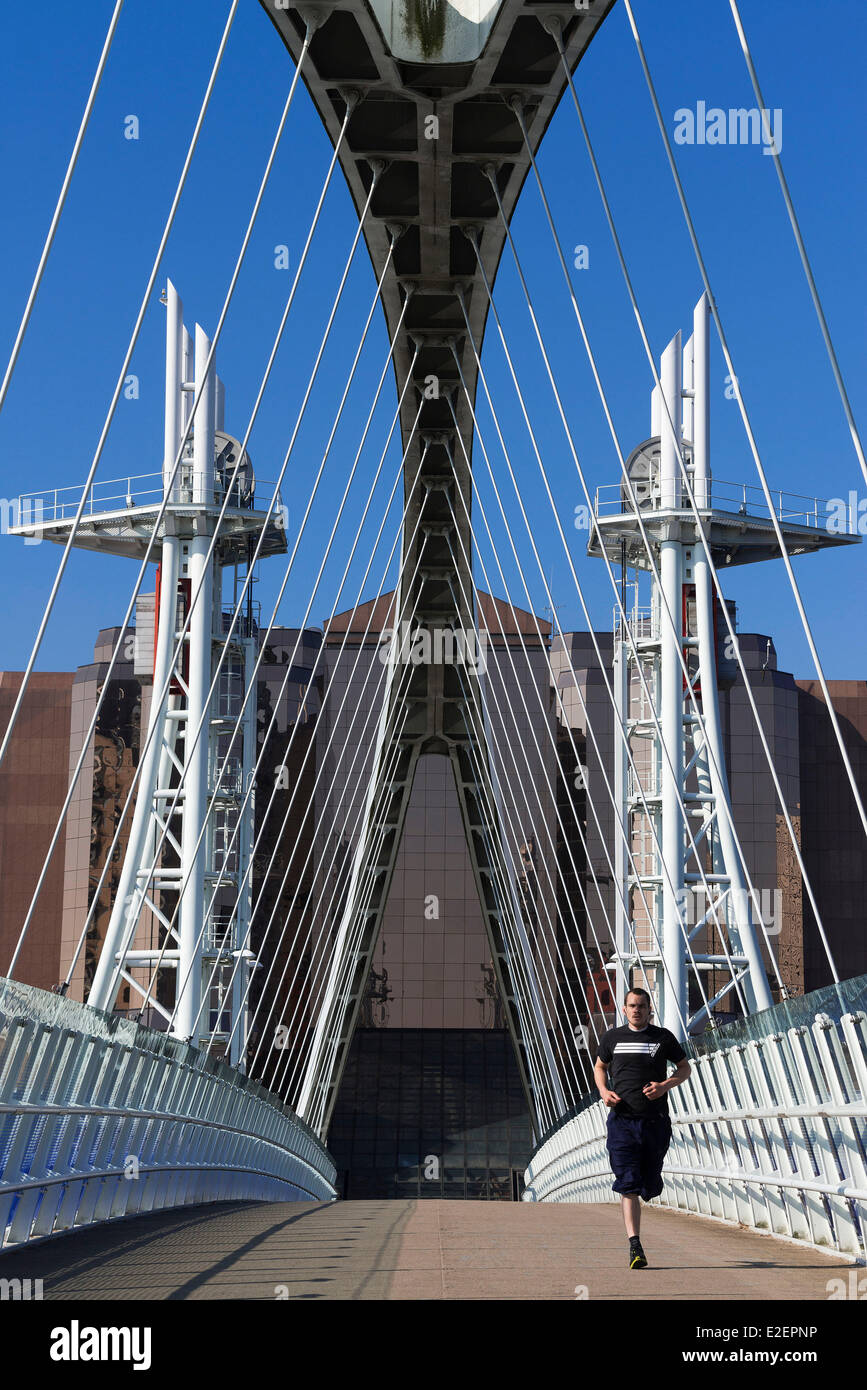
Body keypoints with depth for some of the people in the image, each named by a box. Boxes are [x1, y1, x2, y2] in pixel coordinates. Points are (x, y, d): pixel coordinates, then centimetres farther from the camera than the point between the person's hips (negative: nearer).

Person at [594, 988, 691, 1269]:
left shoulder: (663, 1037, 5)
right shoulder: (613, 1037, 8)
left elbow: (684, 1067, 13)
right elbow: (600, 1067, 22)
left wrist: (665, 1085, -7)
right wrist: (604, 1091, 2)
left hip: (655, 1120, 1)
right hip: (622, 1121, -1)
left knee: (650, 1184, 10)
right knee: (628, 1184, -12)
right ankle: (634, 1245, -16)